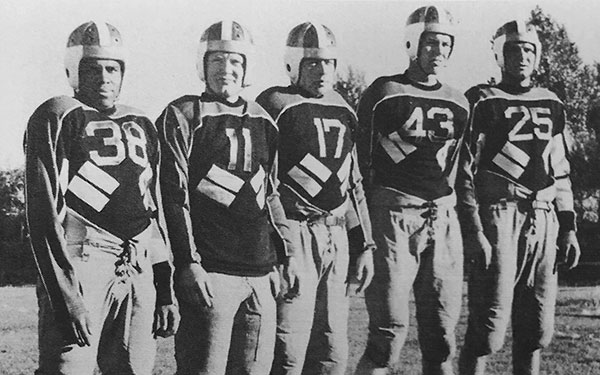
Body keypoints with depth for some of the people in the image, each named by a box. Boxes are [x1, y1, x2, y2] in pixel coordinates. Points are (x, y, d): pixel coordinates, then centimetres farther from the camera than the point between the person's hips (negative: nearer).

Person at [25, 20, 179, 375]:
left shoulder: (143, 127, 19)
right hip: (80, 264, -5)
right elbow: (44, 212, -7)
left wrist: (166, 290, 15)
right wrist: (66, 295, -15)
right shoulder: (59, 117, 0)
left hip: (139, 271, 6)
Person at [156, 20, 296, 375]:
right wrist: (189, 262, -13)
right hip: (211, 272, -6)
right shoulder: (183, 117, -2)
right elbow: (173, 196, -7)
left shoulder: (263, 122, 16)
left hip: (260, 272, 6)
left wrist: (278, 259, 16)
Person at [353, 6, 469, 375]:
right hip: (394, 210, -5)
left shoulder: (459, 104, 14)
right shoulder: (384, 93, 0)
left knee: (442, 325, 7)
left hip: (442, 214, 5)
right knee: (391, 327, -8)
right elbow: (361, 161, 0)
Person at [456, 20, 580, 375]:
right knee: (489, 325, -7)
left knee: (537, 327, 10)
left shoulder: (551, 105, 16)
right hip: (498, 216, -6)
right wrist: (473, 232, -13)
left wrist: (568, 227, 15)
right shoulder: (483, 103, -2)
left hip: (544, 219, 6)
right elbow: (464, 172, -6)